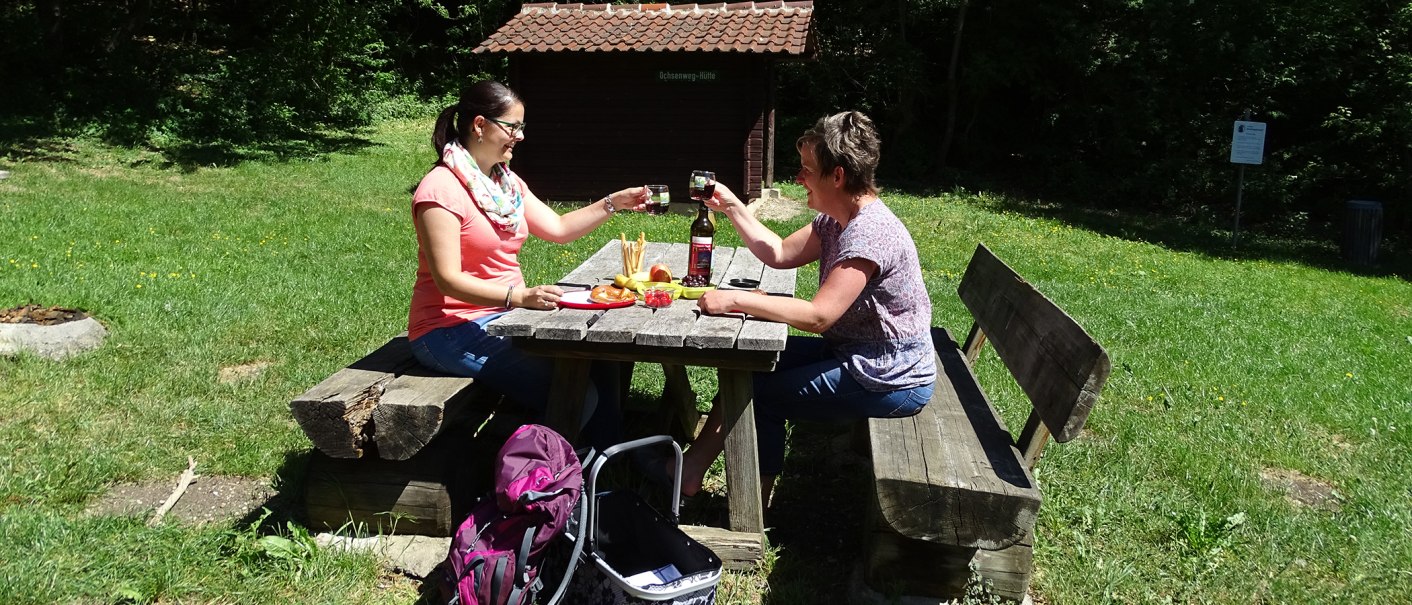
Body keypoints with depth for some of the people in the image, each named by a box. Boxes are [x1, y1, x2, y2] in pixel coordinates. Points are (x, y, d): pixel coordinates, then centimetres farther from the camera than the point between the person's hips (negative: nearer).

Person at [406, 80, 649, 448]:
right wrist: (519, 297, -34)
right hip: (453, 330, -9)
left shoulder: (506, 181, 12)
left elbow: (558, 228, 12)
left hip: (505, 315, 9)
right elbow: (448, 280, -22)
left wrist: (614, 203, 2)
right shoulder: (442, 188, -16)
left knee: (599, 361, -5)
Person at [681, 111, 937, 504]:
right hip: (855, 350, 10)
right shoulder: (837, 219, 4)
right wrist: (732, 206, 5)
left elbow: (818, 316, -31)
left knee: (762, 390, -7)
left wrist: (735, 300, -29)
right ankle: (692, 467, 12)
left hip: (892, 380, -10)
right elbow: (779, 254, 12)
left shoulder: (869, 232, -26)